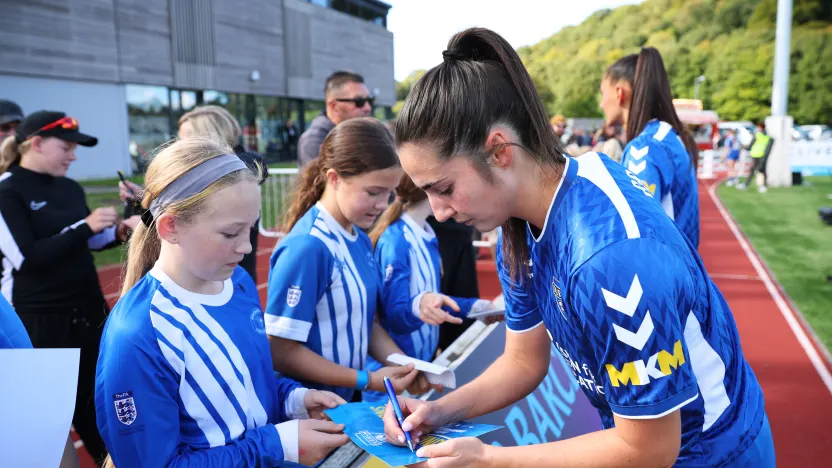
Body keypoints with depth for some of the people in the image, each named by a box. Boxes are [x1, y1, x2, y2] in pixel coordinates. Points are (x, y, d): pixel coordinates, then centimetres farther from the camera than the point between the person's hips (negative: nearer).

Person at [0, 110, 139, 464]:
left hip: (87, 307, 7)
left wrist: (118, 231, -5)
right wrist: (85, 226, -22)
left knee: (95, 395, 17)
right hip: (38, 317, -6)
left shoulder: (70, 188, 7)